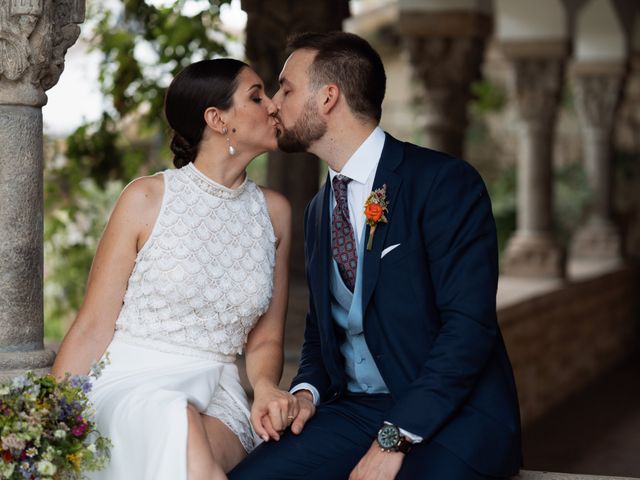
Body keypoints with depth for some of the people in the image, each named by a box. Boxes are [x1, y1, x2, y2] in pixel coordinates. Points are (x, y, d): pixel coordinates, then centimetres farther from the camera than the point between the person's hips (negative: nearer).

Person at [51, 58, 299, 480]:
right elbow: (93, 328, -1)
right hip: (130, 386, -2)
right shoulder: (147, 199, -1)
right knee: (175, 423, -37)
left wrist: (265, 387, -9)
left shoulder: (273, 212, 10)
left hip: (217, 400, 2)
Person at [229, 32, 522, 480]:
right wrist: (307, 391, 1)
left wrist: (394, 440, -21)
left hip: (452, 414, -5)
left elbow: (469, 324, -17)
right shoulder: (319, 210, 15)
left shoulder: (445, 182, -9)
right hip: (354, 410, 6)